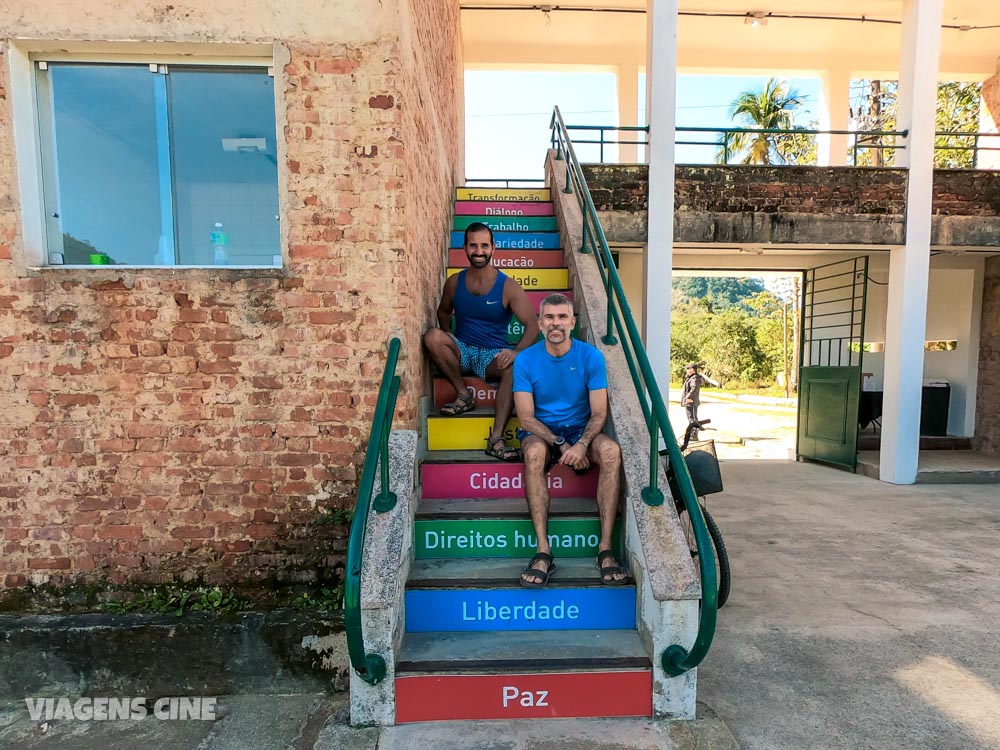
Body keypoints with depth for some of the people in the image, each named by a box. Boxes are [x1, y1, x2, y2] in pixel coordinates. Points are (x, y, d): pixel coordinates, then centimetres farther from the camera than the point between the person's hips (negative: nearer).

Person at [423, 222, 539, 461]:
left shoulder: (508, 287, -8)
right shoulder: (454, 282, 1)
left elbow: (532, 324, -13)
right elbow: (444, 311, 19)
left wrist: (517, 351, -33)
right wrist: (447, 338, -3)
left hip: (493, 355, -2)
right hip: (462, 351, 2)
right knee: (432, 336, -28)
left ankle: (496, 438, -36)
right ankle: (464, 395, -13)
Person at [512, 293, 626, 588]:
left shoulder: (591, 356, -4)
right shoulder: (525, 359, -6)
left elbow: (599, 413, -6)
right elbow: (526, 417, -9)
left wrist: (582, 444, -24)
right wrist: (560, 444, -22)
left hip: (582, 430, 1)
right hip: (540, 432, -1)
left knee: (612, 451, -31)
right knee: (534, 453, -36)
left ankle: (605, 549, -25)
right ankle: (543, 552, -32)